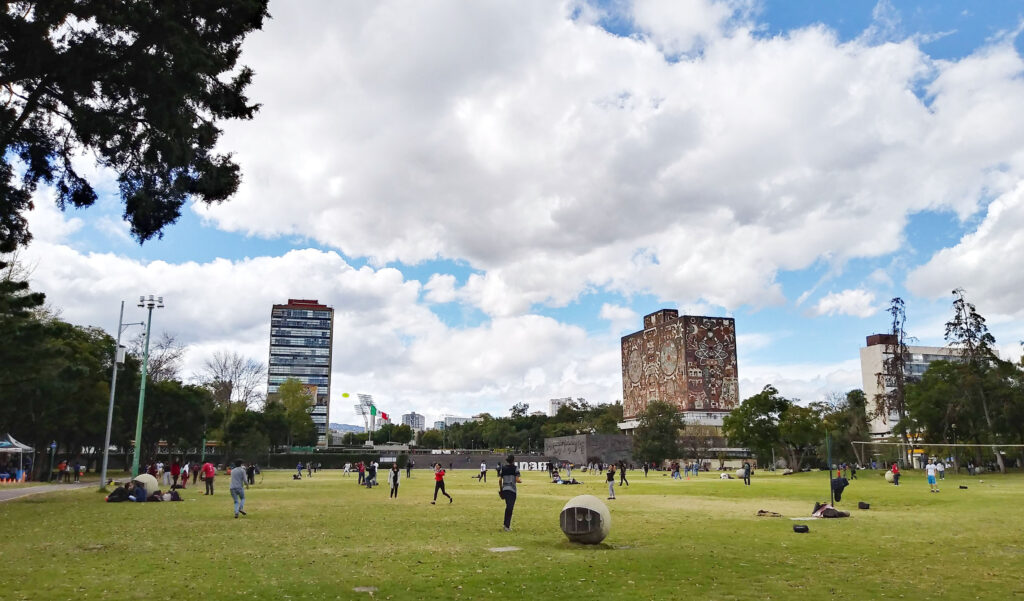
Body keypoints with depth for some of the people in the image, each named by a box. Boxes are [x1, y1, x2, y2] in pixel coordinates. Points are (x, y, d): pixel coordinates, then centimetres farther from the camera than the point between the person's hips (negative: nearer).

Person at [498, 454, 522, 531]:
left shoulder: (503, 468, 7)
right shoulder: (515, 468, -6)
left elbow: (500, 480, 7)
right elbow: (517, 480, -13)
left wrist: (500, 489, 19)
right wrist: (521, 481, 10)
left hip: (504, 489, 5)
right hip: (512, 490, -5)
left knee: (508, 507, 20)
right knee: (510, 507, -3)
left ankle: (506, 524, 25)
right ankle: (507, 526, -8)